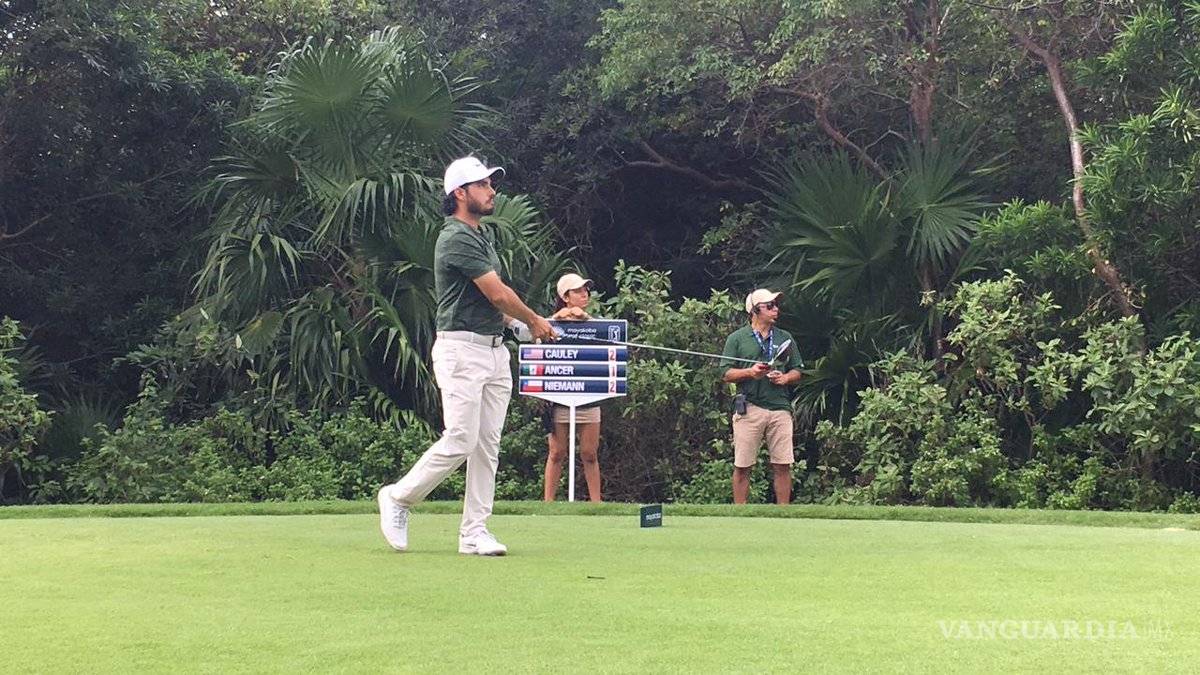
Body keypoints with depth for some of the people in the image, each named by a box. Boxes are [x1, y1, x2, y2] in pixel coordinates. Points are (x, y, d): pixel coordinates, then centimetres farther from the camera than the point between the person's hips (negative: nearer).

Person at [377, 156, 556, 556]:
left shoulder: (484, 236, 18)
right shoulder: (456, 239, -13)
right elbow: (498, 293, -13)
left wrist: (515, 326, 9)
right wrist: (535, 322, 0)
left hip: (494, 349, 9)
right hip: (461, 347, -9)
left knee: (488, 444, 5)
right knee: (460, 441, -10)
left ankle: (474, 531, 7)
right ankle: (398, 497, 8)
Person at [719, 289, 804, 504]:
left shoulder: (785, 338, 15)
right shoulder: (737, 338, 5)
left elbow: (797, 371, 17)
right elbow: (727, 373, 2)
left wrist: (785, 378, -4)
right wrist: (749, 372, -14)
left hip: (780, 408, 3)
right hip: (749, 408, -3)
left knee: (782, 466, 1)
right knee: (742, 466, -1)